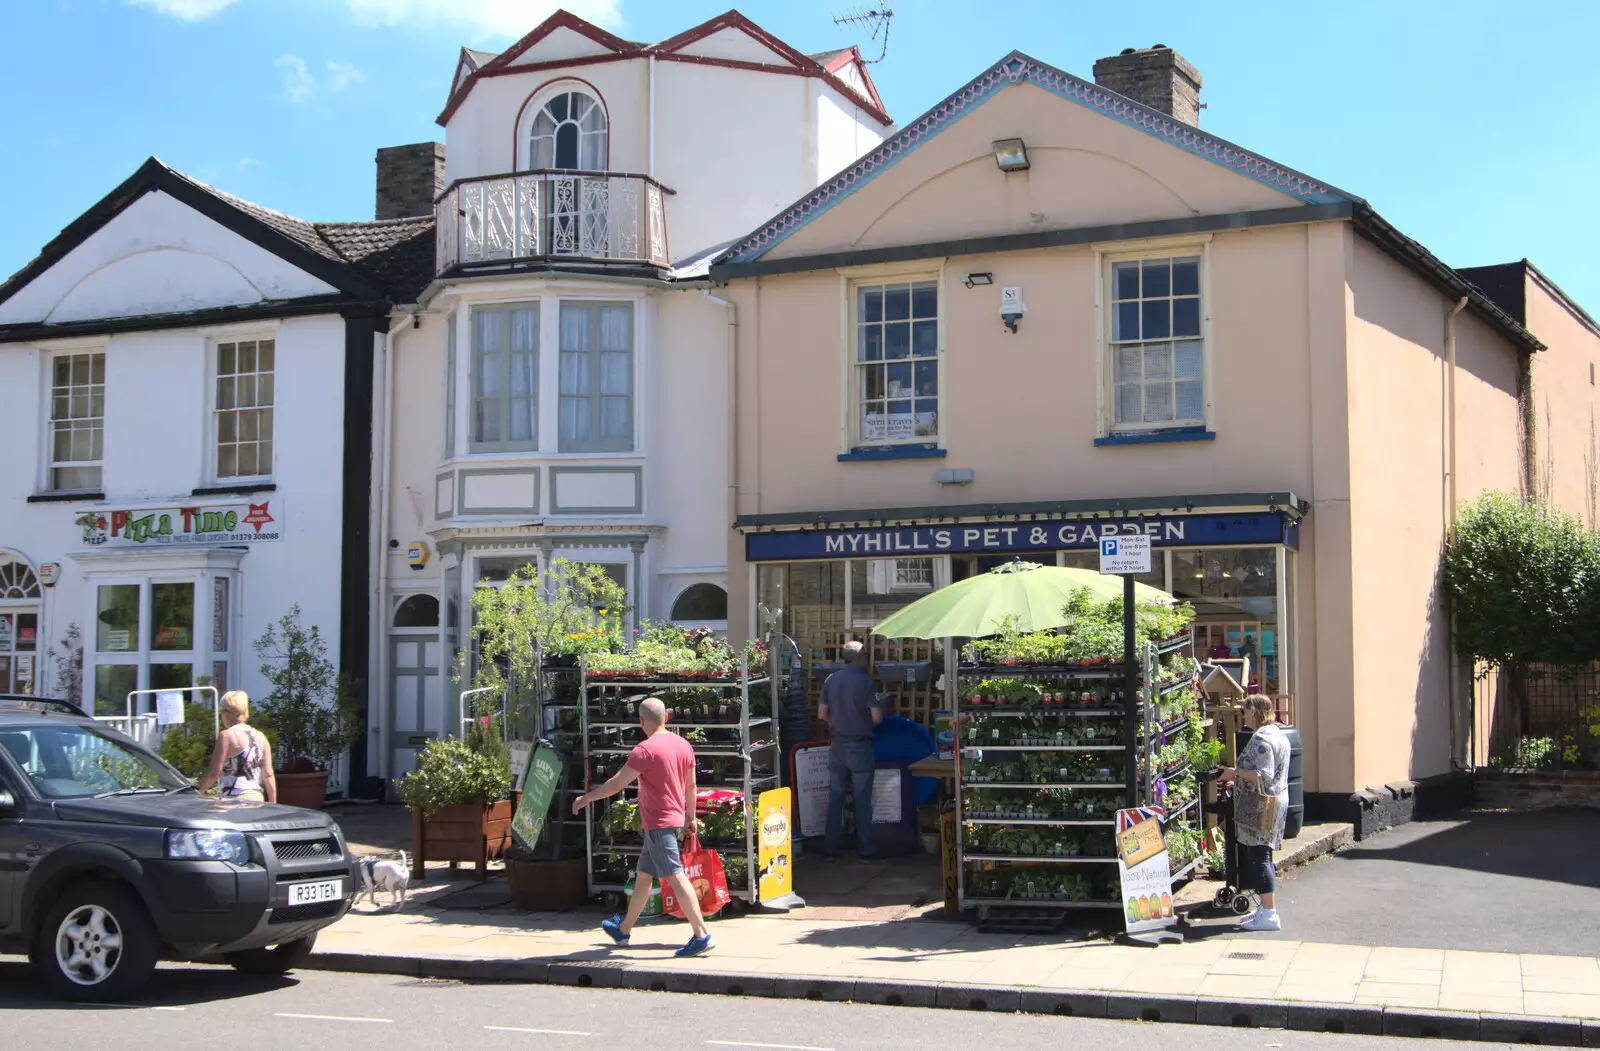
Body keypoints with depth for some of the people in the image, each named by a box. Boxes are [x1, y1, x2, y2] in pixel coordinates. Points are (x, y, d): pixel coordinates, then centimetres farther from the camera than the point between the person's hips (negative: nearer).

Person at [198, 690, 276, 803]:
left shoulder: (227, 735, -6)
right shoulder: (260, 737, 12)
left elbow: (214, 772, -10)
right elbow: (268, 775, 10)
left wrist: (198, 790, 3)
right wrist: (273, 806, 12)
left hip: (235, 799, -7)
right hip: (257, 798, 7)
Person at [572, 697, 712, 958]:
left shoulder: (646, 749, -17)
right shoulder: (683, 745, 7)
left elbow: (617, 784, -16)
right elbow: (691, 785, 14)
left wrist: (586, 798, -5)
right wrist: (690, 817, 25)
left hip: (658, 824, -9)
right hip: (675, 819, 9)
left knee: (676, 877, -10)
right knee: (643, 876, 18)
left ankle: (702, 935, -14)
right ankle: (624, 930, 30)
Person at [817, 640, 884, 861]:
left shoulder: (831, 680, 1)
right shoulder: (866, 681, -12)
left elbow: (822, 714, 4)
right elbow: (877, 717, -15)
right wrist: (865, 721, 6)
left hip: (836, 745, 4)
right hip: (859, 746, -4)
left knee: (835, 798, 11)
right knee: (862, 800, 4)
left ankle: (830, 848, 14)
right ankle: (865, 849, 9)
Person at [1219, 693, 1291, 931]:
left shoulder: (1261, 739, -17)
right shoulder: (1278, 735, 15)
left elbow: (1263, 776, -24)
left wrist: (1236, 773, -16)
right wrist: (1240, 773, 20)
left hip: (1260, 807, -10)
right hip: (1276, 802, 10)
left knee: (1258, 858, -8)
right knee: (1262, 857, 15)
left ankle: (1269, 914, -8)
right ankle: (1267, 908, 20)